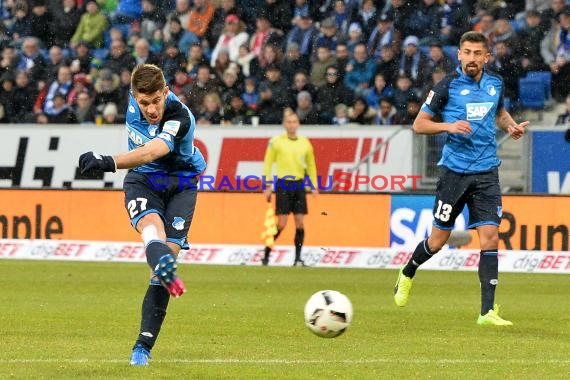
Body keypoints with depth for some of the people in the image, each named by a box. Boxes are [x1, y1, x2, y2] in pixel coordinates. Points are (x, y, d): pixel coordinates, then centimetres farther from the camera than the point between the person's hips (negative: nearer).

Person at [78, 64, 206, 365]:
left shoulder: (180, 117, -29)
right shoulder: (135, 98, -11)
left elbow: (151, 152, -47)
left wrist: (109, 162, -63)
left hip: (180, 184, -2)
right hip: (142, 181, 2)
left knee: (168, 252, -16)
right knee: (151, 225, -32)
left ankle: (144, 345, -10)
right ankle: (165, 269, -69)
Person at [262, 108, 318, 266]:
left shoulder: (305, 143, 8)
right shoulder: (276, 142, -2)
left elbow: (311, 165, 16)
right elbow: (267, 164, 1)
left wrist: (314, 186, 10)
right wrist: (267, 186, -5)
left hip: (299, 184, 3)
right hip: (283, 184, -3)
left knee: (299, 222, -2)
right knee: (282, 223, -7)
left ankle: (298, 258, 2)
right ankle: (266, 253, 7)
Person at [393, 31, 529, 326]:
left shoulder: (495, 84, 7)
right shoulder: (448, 86, -6)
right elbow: (419, 124, -2)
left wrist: (512, 126, 7)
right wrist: (448, 126, -19)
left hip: (486, 172, 3)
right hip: (455, 170, -3)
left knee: (490, 237, -9)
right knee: (438, 240, 5)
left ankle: (487, 311, -7)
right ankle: (407, 274, 37)